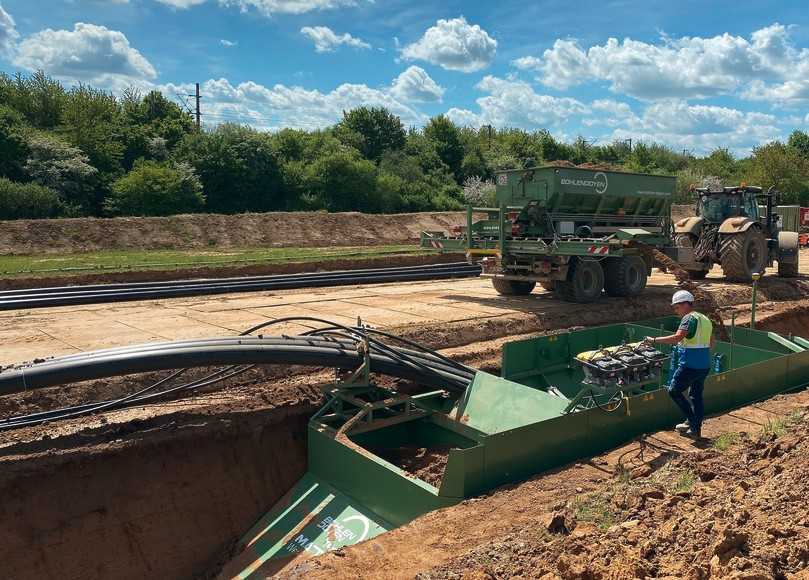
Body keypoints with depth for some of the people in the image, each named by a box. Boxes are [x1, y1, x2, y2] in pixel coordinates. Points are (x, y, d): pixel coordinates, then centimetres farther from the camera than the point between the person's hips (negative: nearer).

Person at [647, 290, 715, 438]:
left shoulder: (689, 318, -13)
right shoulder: (705, 319, 16)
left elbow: (677, 337, -28)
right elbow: (711, 343, 24)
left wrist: (654, 340, -26)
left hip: (690, 365, -9)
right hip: (705, 365, 9)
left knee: (674, 390, 4)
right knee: (696, 395, 15)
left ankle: (691, 421, 2)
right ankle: (696, 429, 20)